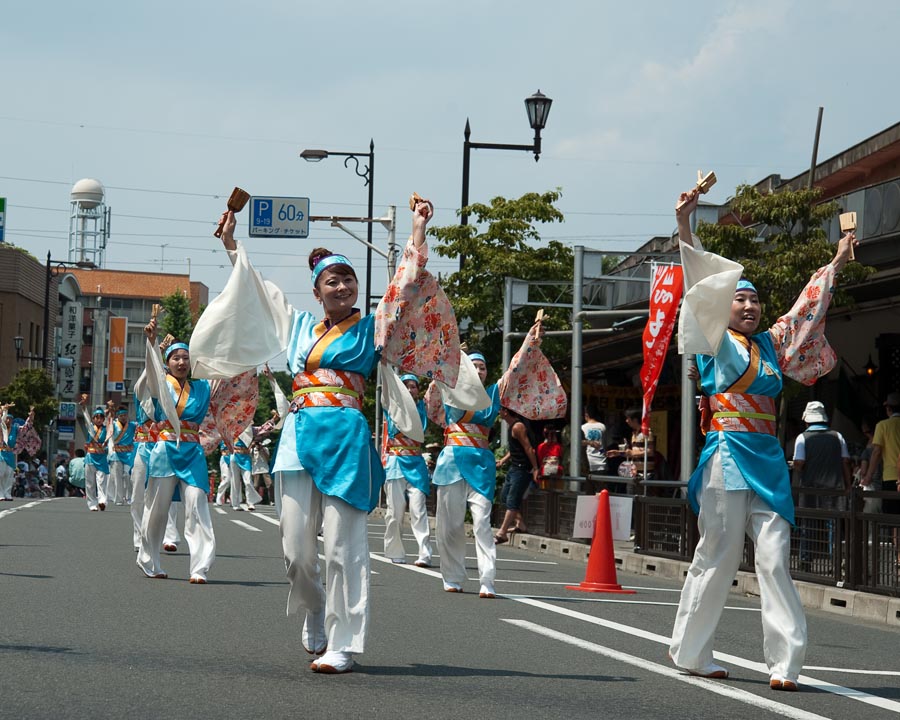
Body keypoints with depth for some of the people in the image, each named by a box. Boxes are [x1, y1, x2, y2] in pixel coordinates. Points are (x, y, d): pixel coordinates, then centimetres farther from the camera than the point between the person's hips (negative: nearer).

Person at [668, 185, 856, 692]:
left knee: (775, 557, -3)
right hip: (728, 457, -5)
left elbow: (805, 309, 29)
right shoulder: (718, 342, 2)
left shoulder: (771, 344, 16)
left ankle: (785, 660, -6)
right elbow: (702, 284, -6)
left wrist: (837, 264, 36)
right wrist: (685, 225, -14)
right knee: (719, 555, -1)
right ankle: (690, 650, 11)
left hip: (769, 460, 5)